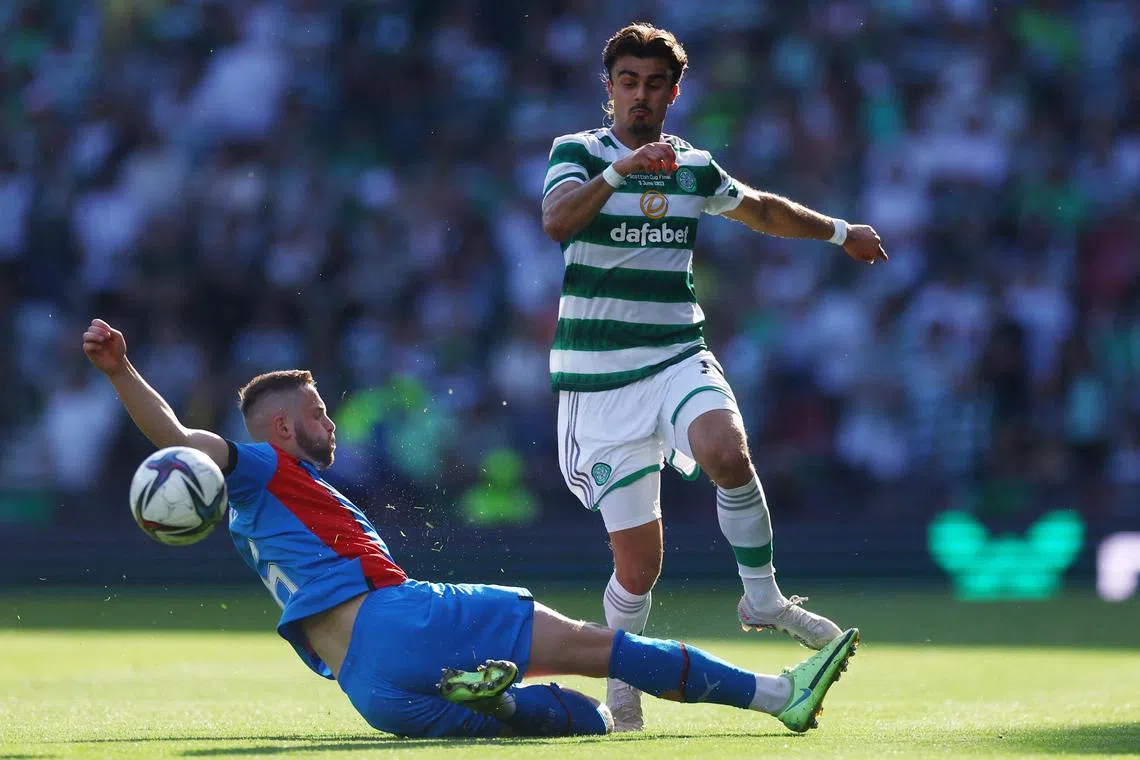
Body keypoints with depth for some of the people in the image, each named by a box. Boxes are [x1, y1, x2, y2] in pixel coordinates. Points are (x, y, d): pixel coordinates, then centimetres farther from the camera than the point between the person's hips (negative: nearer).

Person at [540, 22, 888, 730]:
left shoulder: (694, 166, 11)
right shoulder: (578, 152, -3)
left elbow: (760, 208, 31)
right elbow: (557, 220, -24)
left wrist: (840, 230, 37)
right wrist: (622, 170, -39)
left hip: (679, 357, 3)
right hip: (598, 375, -3)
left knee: (727, 452, -31)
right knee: (639, 560, -7)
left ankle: (763, 598, -11)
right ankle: (622, 682, 18)